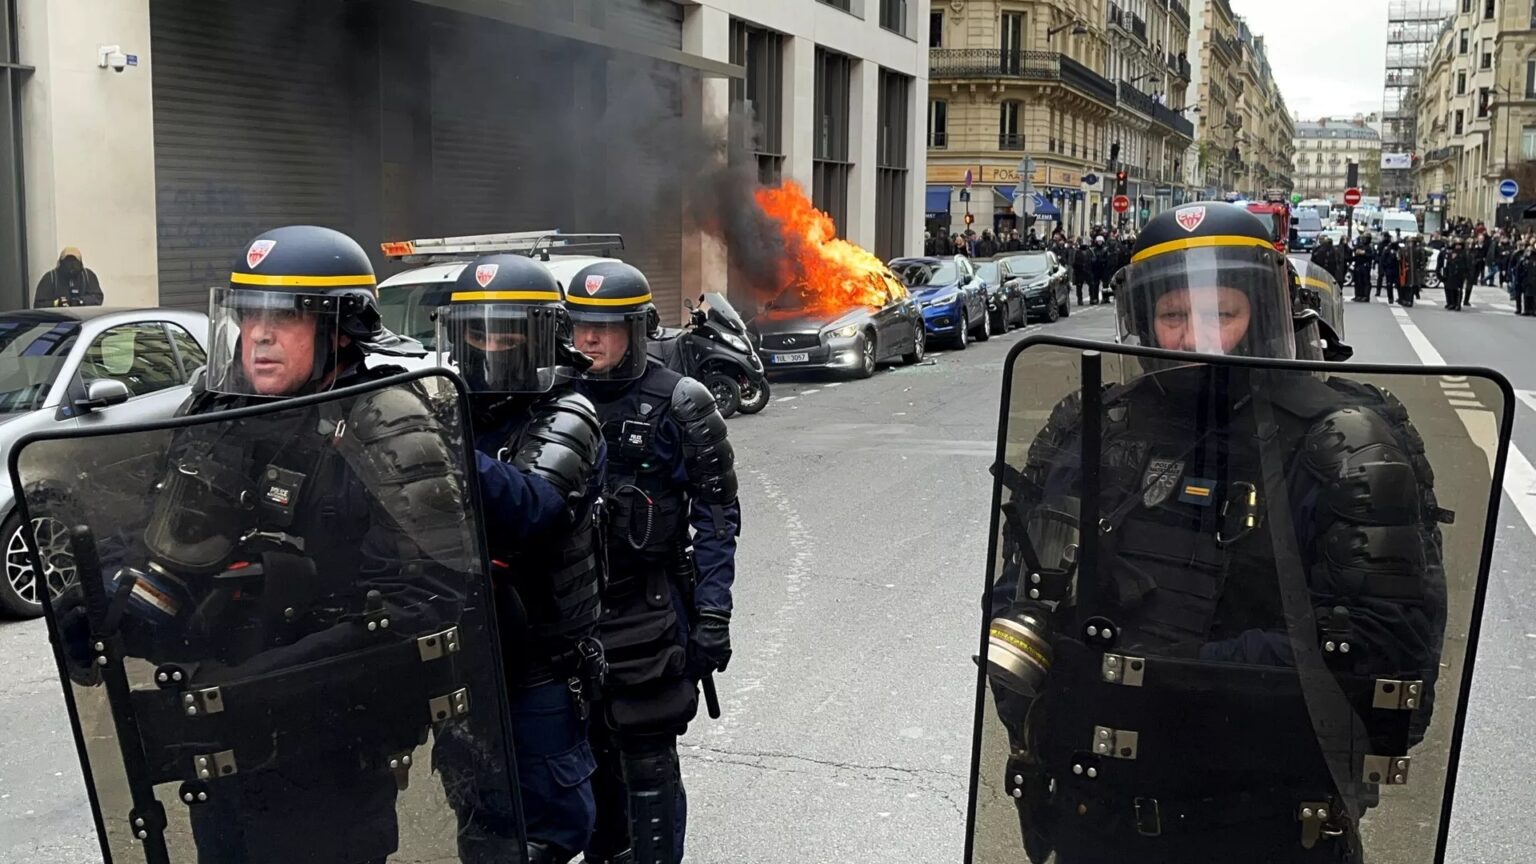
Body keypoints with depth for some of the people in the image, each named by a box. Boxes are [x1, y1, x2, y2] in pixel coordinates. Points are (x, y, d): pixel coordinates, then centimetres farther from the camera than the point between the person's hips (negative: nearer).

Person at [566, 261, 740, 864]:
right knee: (591, 745, 17)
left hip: (648, 611, -4)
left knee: (647, 758, 0)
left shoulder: (678, 405, -7)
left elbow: (717, 517, -7)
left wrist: (712, 618, -13)